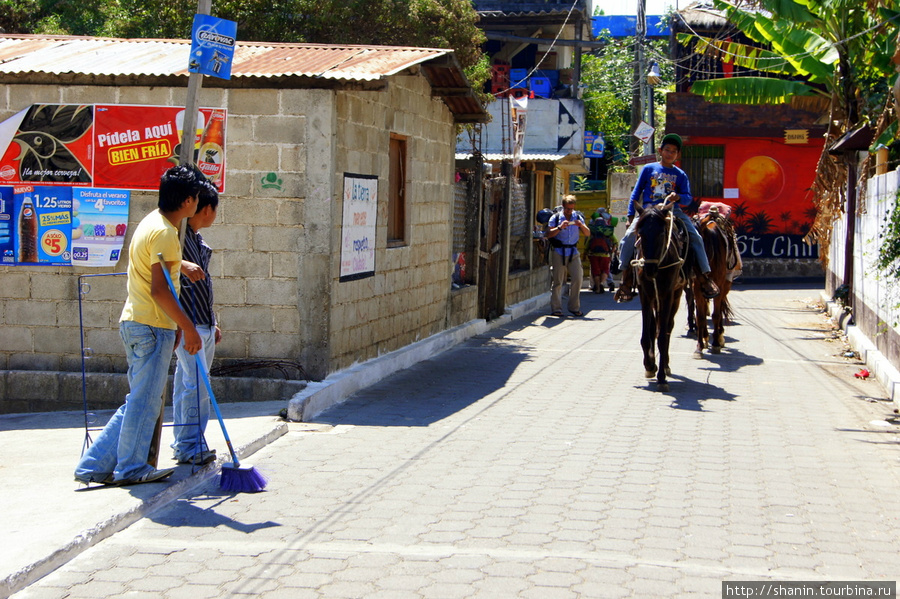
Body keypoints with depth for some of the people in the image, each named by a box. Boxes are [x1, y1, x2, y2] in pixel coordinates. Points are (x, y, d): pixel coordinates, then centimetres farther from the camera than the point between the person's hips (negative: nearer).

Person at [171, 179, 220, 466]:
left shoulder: (198, 238, 17)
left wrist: (212, 322, 25)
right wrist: (181, 264, -42)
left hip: (203, 323, 9)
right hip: (187, 323, -9)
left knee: (189, 384, 12)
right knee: (195, 383, -12)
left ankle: (184, 443, 17)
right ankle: (191, 445, -8)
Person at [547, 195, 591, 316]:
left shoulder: (578, 217, 11)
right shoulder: (556, 217, 1)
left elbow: (588, 233, 7)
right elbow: (549, 234, -7)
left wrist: (582, 225, -12)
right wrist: (560, 227, -21)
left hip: (573, 252, 3)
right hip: (558, 252, -3)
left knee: (578, 278, -3)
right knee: (557, 281, -3)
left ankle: (574, 307, 9)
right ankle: (556, 308, 3)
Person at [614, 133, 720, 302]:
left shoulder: (680, 174, 12)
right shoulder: (649, 169, 9)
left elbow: (688, 198, 5)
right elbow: (636, 193, 10)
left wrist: (678, 197, -19)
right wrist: (631, 216, 1)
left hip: (674, 211, 1)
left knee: (695, 237, -17)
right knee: (629, 236, -24)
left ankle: (704, 277, -11)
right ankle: (626, 280, -16)